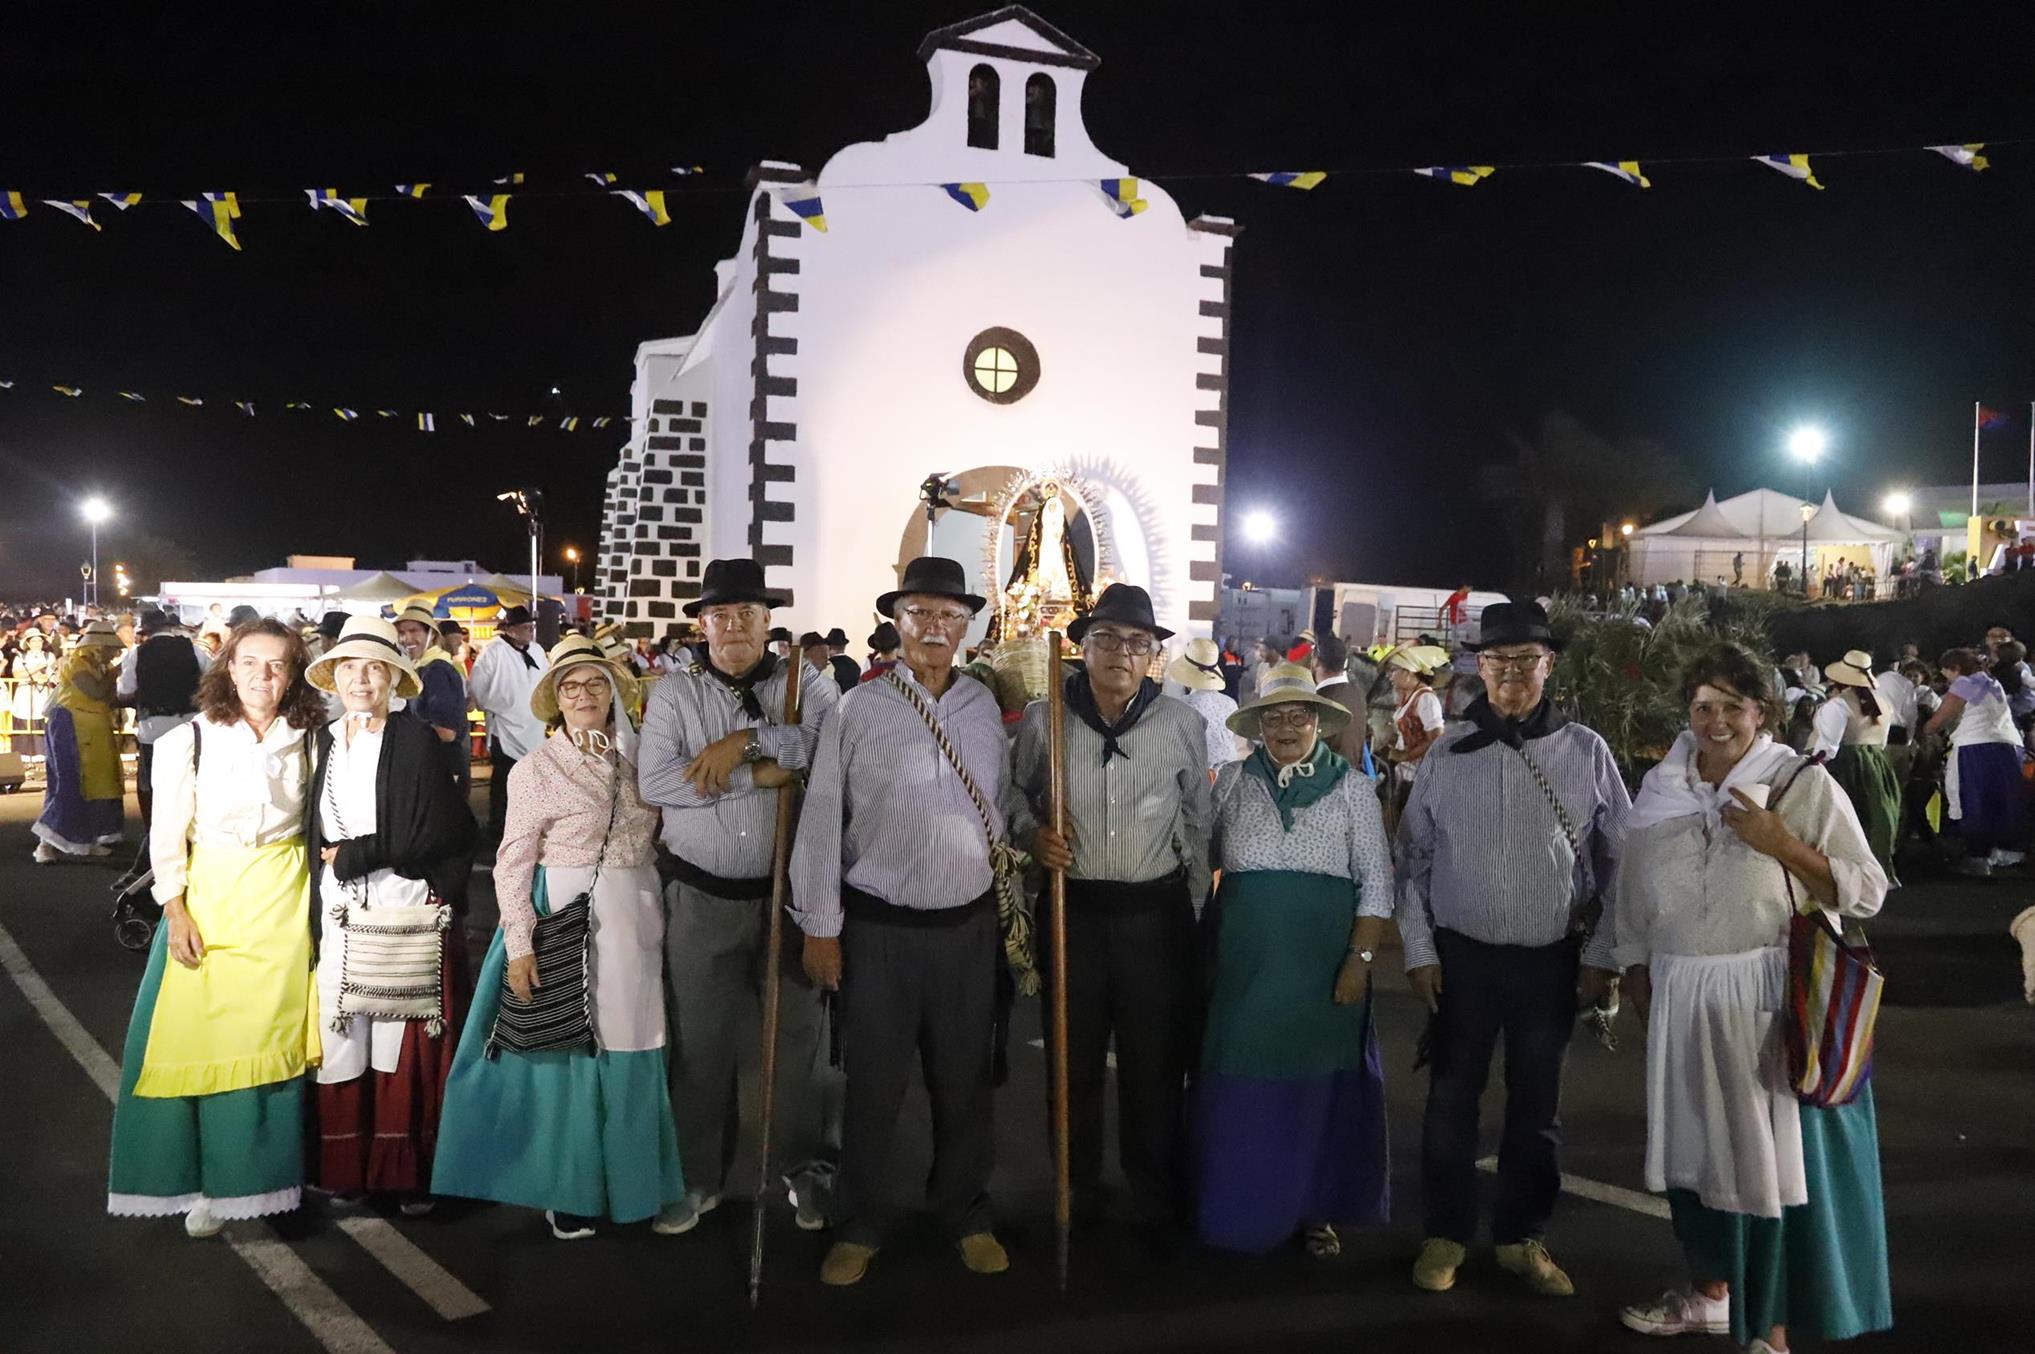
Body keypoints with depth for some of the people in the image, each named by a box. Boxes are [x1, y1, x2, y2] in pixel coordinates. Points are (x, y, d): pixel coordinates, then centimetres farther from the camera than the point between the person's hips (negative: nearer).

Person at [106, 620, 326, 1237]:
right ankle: (206, 1181, 13)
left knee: (274, 1034, 4)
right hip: (209, 897, -1)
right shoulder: (190, 740, -5)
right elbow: (167, 835, -2)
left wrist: (317, 897, 2)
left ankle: (262, 1172, 19)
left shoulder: (304, 741, 3)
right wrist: (176, 913, -8)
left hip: (284, 901, 2)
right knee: (202, 1036, -1)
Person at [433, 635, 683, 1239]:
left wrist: (658, 918, 7)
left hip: (634, 922, 4)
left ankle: (628, 1180, 26)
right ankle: (568, 1189, 20)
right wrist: (519, 945, -13)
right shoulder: (536, 767, -4)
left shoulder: (634, 759, 7)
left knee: (626, 1051, 10)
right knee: (564, 1051, 5)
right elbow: (512, 863, -6)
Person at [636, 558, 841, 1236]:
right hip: (702, 896, 1)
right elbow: (654, 781, -12)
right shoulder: (675, 692, 2)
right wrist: (761, 774, -15)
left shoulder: (805, 685, 1)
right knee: (701, 1040, 10)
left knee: (797, 1033, 10)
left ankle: (806, 1169, 28)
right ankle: (699, 1178, 27)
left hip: (788, 892, 0)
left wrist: (749, 739, -22)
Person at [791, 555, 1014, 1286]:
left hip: (969, 925, 3)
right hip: (879, 927, -3)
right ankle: (858, 1227, 27)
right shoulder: (857, 711, -8)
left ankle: (966, 1214, 34)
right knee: (873, 1083, 7)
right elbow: (821, 820, -7)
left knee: (964, 1079, 14)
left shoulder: (985, 707, 4)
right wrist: (820, 926, -6)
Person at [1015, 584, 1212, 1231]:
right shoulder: (1042, 719, -2)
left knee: (1155, 1063, 7)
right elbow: (1014, 796, 12)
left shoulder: (1183, 725, -1)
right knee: (1072, 1059, 11)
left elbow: (1199, 822, 7)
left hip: (1157, 914, 0)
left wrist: (1194, 911, 7)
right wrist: (1034, 834, -9)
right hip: (1072, 908, 0)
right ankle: (1075, 1196, 28)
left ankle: (1157, 1203, 24)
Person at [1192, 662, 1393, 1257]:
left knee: (1320, 1085, 7)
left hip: (1324, 964, -1)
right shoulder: (1231, 782, 5)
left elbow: (1376, 882, 0)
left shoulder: (1351, 788, 2)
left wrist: (1360, 959, -8)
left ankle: (1315, 1209, 24)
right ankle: (1244, 1207, 21)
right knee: (1243, 1084, 5)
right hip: (1244, 962, 1)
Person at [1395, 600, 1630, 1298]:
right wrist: (1419, 950, -1)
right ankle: (1445, 1233, 26)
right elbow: (1413, 857, 3)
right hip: (1461, 955, 0)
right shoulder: (1446, 754, -1)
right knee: (1451, 1098, 9)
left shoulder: (1586, 753, -2)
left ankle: (1522, 1236, 31)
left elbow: (1621, 861, 2)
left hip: (1553, 959, 0)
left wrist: (1602, 955, -1)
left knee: (1537, 1104, 13)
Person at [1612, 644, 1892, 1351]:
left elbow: (1868, 891, -7)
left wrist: (1783, 845, -18)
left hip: (1774, 1000, -4)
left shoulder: (1805, 785, -5)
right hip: (1683, 1000, 5)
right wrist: (1636, 969, 14)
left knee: (1774, 1151, 1)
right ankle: (1707, 1293, 35)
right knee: (1696, 1145, 15)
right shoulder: (1660, 790, 7)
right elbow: (1632, 896, 16)